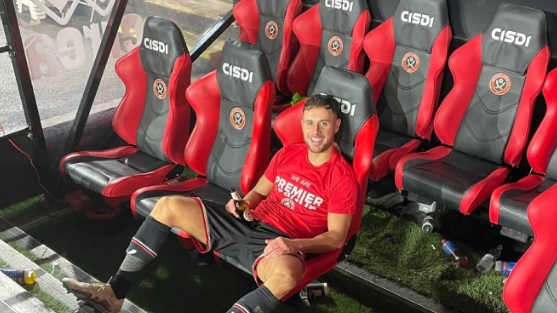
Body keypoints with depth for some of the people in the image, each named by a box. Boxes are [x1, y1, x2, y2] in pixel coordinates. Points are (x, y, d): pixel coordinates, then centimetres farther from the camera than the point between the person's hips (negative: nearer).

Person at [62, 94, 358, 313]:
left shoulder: (342, 177, -6)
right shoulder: (287, 154, 12)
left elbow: (336, 237, -9)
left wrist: (295, 244, -26)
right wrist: (241, 203, -3)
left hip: (281, 243, -6)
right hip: (245, 222, 6)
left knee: (287, 276, -43)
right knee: (168, 205, -7)